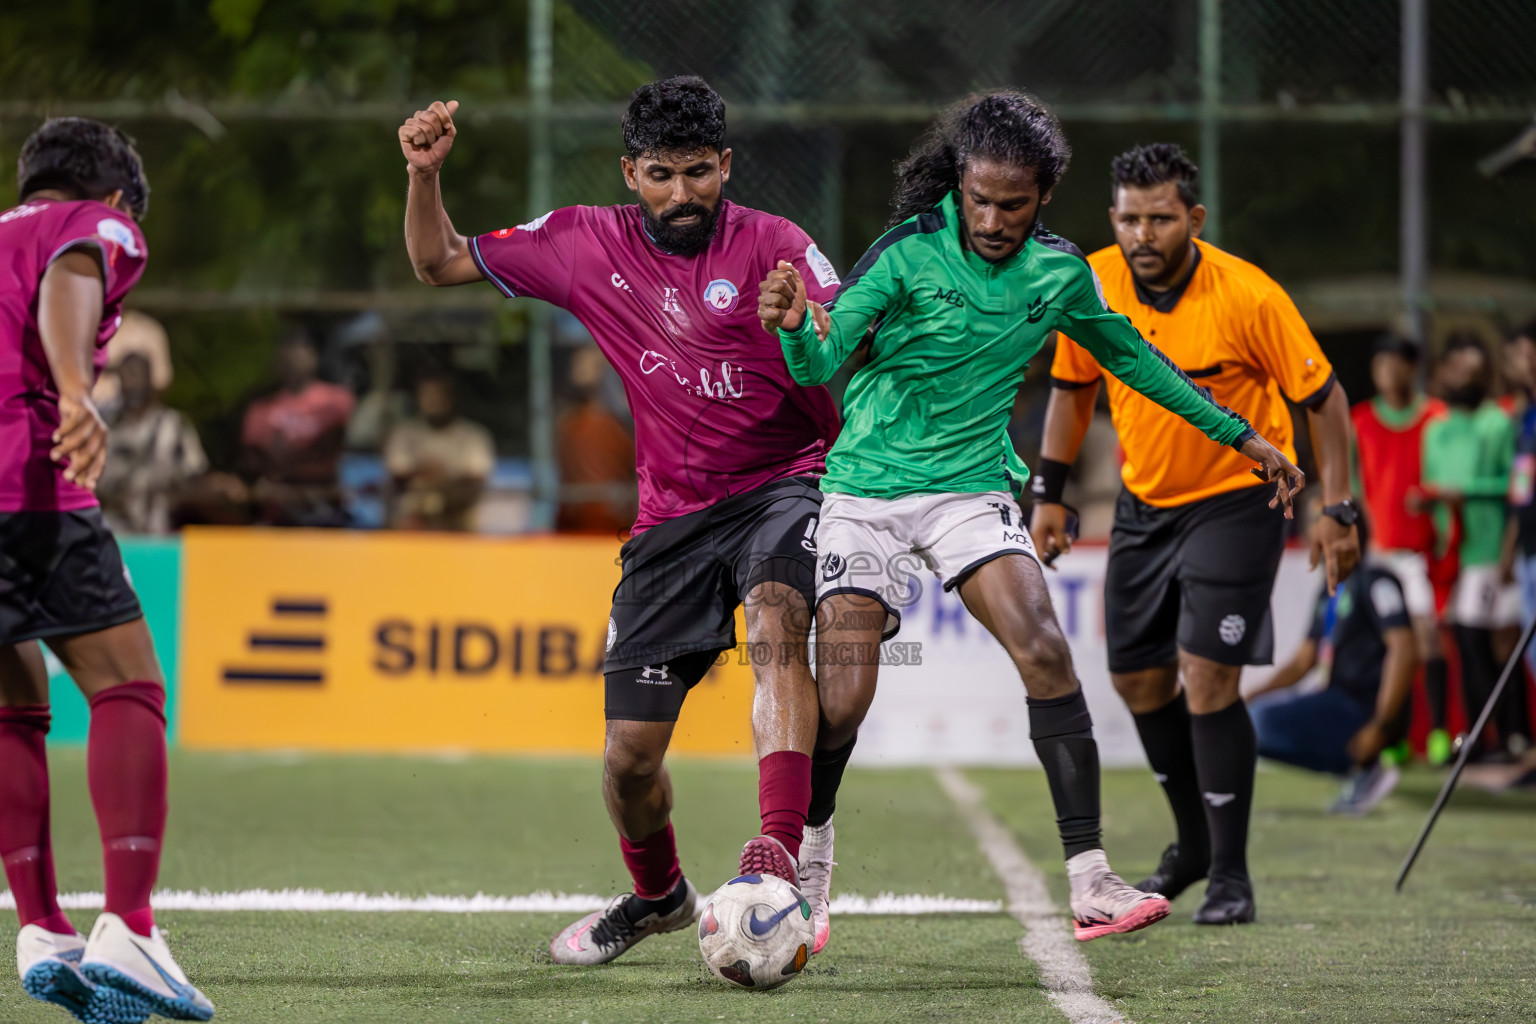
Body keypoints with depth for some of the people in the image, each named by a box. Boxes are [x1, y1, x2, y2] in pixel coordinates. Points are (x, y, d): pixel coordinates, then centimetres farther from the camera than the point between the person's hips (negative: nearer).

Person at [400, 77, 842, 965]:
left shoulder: (774, 248, -7)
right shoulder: (589, 245, 3)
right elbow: (441, 263, 12)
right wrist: (424, 175, -6)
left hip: (783, 483, -4)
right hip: (672, 517, 4)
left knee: (777, 619, -37)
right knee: (631, 753, 1)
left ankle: (777, 854, -46)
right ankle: (658, 893, 33)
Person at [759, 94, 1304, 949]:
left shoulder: (1059, 273, 1)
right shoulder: (908, 254, -12)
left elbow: (1131, 358, 18)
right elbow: (820, 364, -19)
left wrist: (1239, 435, 22)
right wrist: (795, 328, -43)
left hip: (972, 486, 2)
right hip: (867, 486, -2)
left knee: (1044, 651, -20)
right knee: (842, 700, -9)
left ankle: (1091, 879, -20)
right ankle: (810, 860, 21)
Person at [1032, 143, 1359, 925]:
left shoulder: (1249, 297, -23)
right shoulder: (1090, 286, -10)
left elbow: (1322, 397, -13)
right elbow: (1072, 387, 8)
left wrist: (1336, 511, -16)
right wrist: (1049, 493, 7)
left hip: (1236, 499, -5)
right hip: (1144, 502, 5)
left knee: (1207, 678, -15)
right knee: (1137, 675, 9)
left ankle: (1230, 873, -5)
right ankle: (1194, 844, 30)